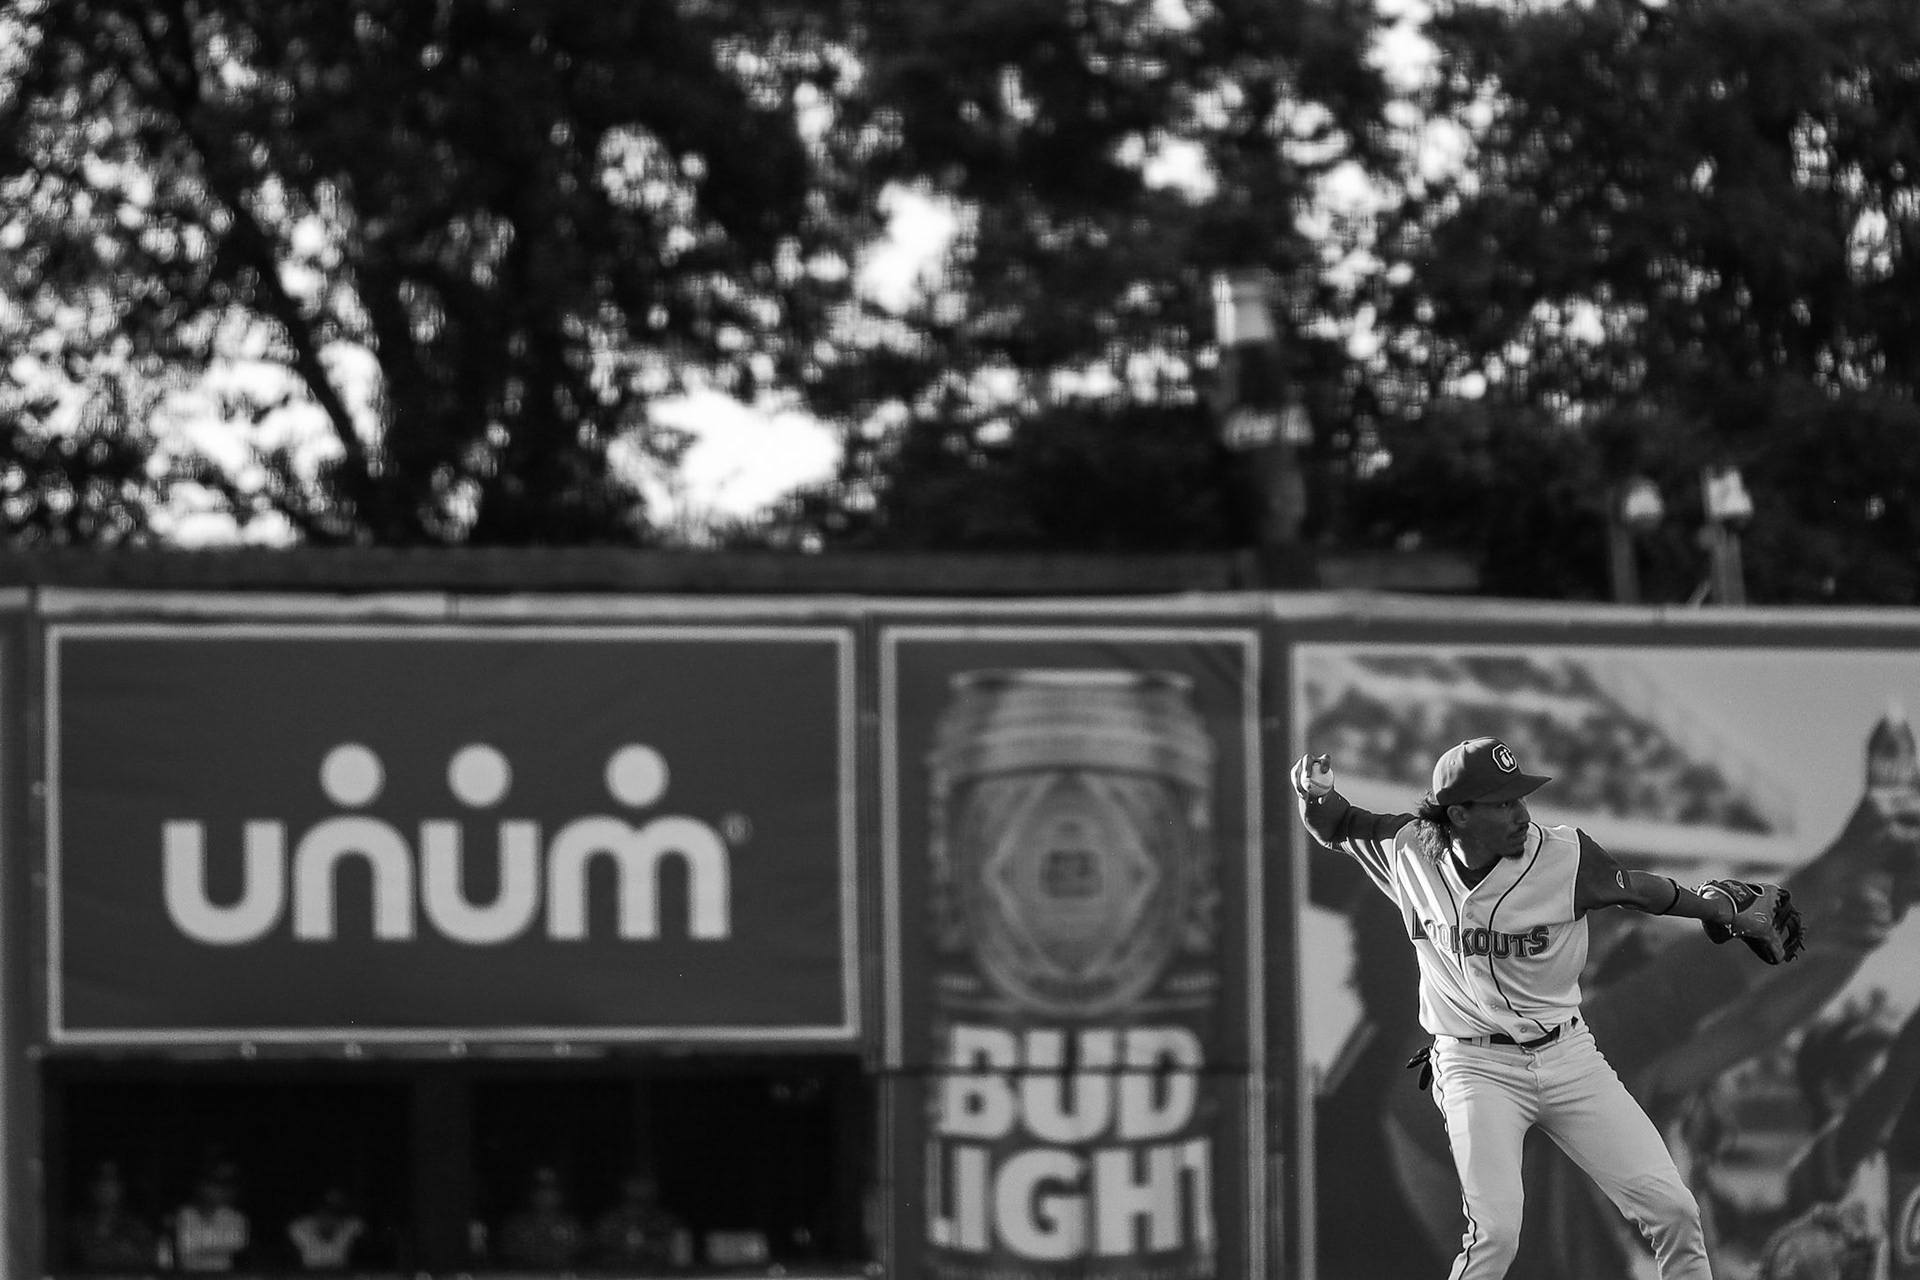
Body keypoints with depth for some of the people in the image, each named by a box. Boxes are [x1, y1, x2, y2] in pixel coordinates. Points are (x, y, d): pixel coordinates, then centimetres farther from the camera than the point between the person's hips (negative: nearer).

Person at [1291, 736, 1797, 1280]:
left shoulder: (1567, 856, -10)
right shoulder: (1411, 851, -6)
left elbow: (1639, 890, 6)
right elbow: (1333, 826, 9)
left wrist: (1734, 916, 12)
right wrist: (1316, 795, -13)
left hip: (1568, 1055, 2)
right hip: (1476, 1067, -2)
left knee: (1672, 1209, -5)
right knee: (1495, 1231, -21)